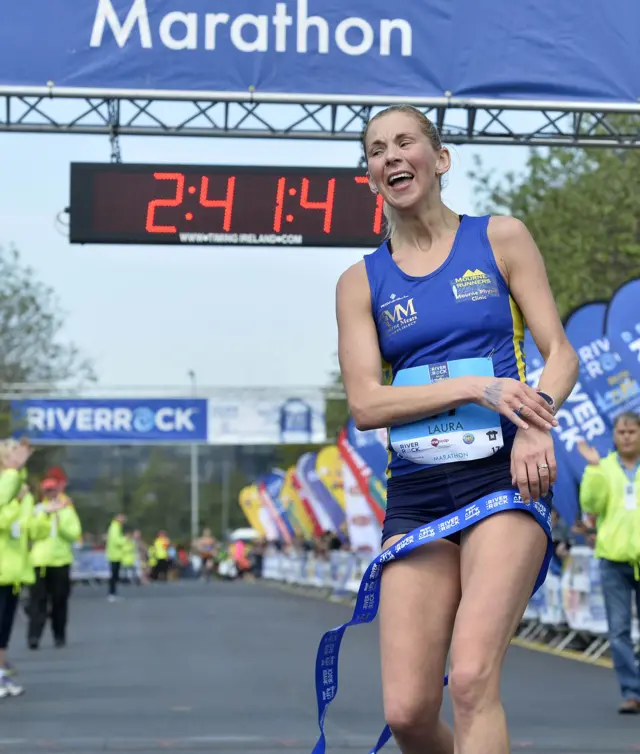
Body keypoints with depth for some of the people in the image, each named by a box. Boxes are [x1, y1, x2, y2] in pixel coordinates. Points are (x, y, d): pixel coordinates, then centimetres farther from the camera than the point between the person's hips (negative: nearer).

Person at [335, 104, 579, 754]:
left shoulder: (501, 239, 8)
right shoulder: (361, 282, 11)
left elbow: (560, 353, 5)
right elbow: (365, 404, 0)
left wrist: (536, 423, -17)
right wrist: (475, 387, -14)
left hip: (505, 475, -2)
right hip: (415, 493, 2)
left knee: (472, 679, -21)